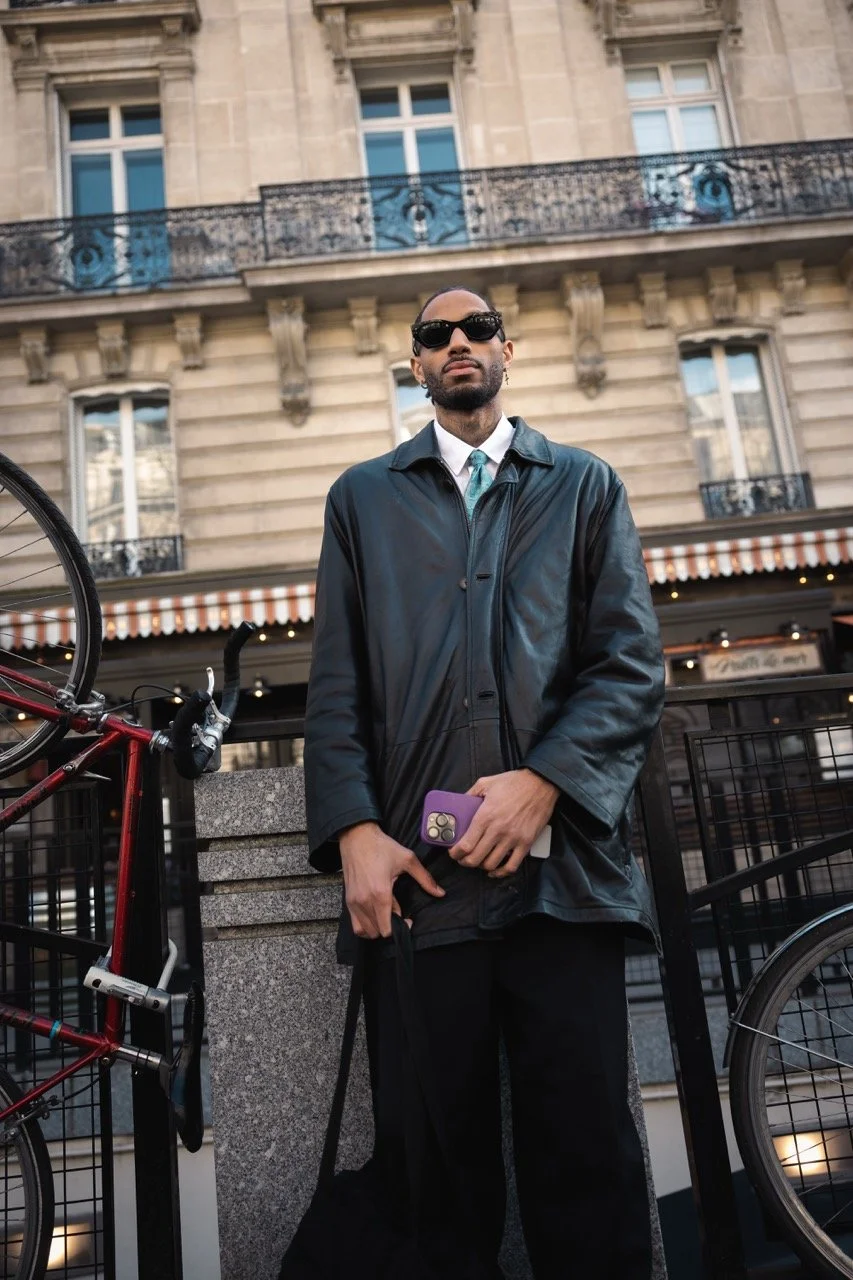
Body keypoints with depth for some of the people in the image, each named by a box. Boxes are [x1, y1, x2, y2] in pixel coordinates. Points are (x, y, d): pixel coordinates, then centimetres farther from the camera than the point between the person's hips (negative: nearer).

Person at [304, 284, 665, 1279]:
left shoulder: (586, 486, 17)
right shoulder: (363, 496, 19)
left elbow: (633, 666, 5)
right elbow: (336, 684, 9)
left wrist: (544, 780, -11)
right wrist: (355, 831, -5)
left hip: (561, 865, 0)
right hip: (415, 873, 1)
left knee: (584, 1155, 1)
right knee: (432, 1162, 6)